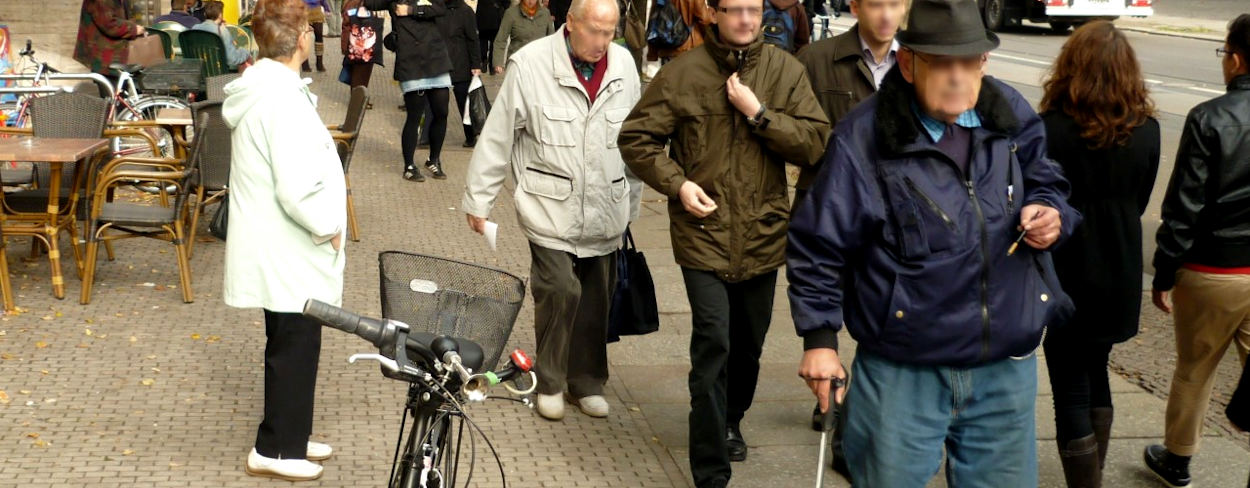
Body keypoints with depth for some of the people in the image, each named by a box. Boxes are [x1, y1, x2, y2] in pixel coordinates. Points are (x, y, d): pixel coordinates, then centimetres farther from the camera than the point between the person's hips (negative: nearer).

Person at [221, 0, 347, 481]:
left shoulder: (259, 88, 7)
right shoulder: (284, 100, -25)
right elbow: (297, 190, -29)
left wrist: (322, 219, 16)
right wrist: (328, 227, -14)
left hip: (275, 249, 10)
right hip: (289, 254, -10)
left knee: (289, 345, 19)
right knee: (295, 348, 2)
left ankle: (289, 436, 31)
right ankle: (275, 449, 12)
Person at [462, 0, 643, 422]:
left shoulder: (623, 64, 0)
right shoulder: (530, 64, -12)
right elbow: (498, 136, -6)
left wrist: (632, 204, 15)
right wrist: (478, 199, -2)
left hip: (605, 211, 4)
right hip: (551, 208, -4)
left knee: (596, 299, 9)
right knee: (560, 289, -11)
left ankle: (587, 383, 27)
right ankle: (550, 382, 11)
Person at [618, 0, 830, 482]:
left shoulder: (785, 71, -1)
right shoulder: (682, 73, -5)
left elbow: (814, 142, -7)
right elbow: (636, 137, 0)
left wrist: (758, 112, -18)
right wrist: (677, 183, -12)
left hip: (762, 233, 3)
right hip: (704, 231, -3)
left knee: (748, 342, 19)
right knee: (713, 343, -11)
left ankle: (730, 421, 46)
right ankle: (711, 472, -4)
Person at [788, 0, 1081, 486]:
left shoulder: (1013, 115, 2)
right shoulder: (863, 137, -13)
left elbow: (1045, 182, 19)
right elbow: (818, 245, -7)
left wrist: (1051, 212, -4)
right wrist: (819, 337, -8)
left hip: (1006, 370, 4)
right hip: (901, 373, -4)